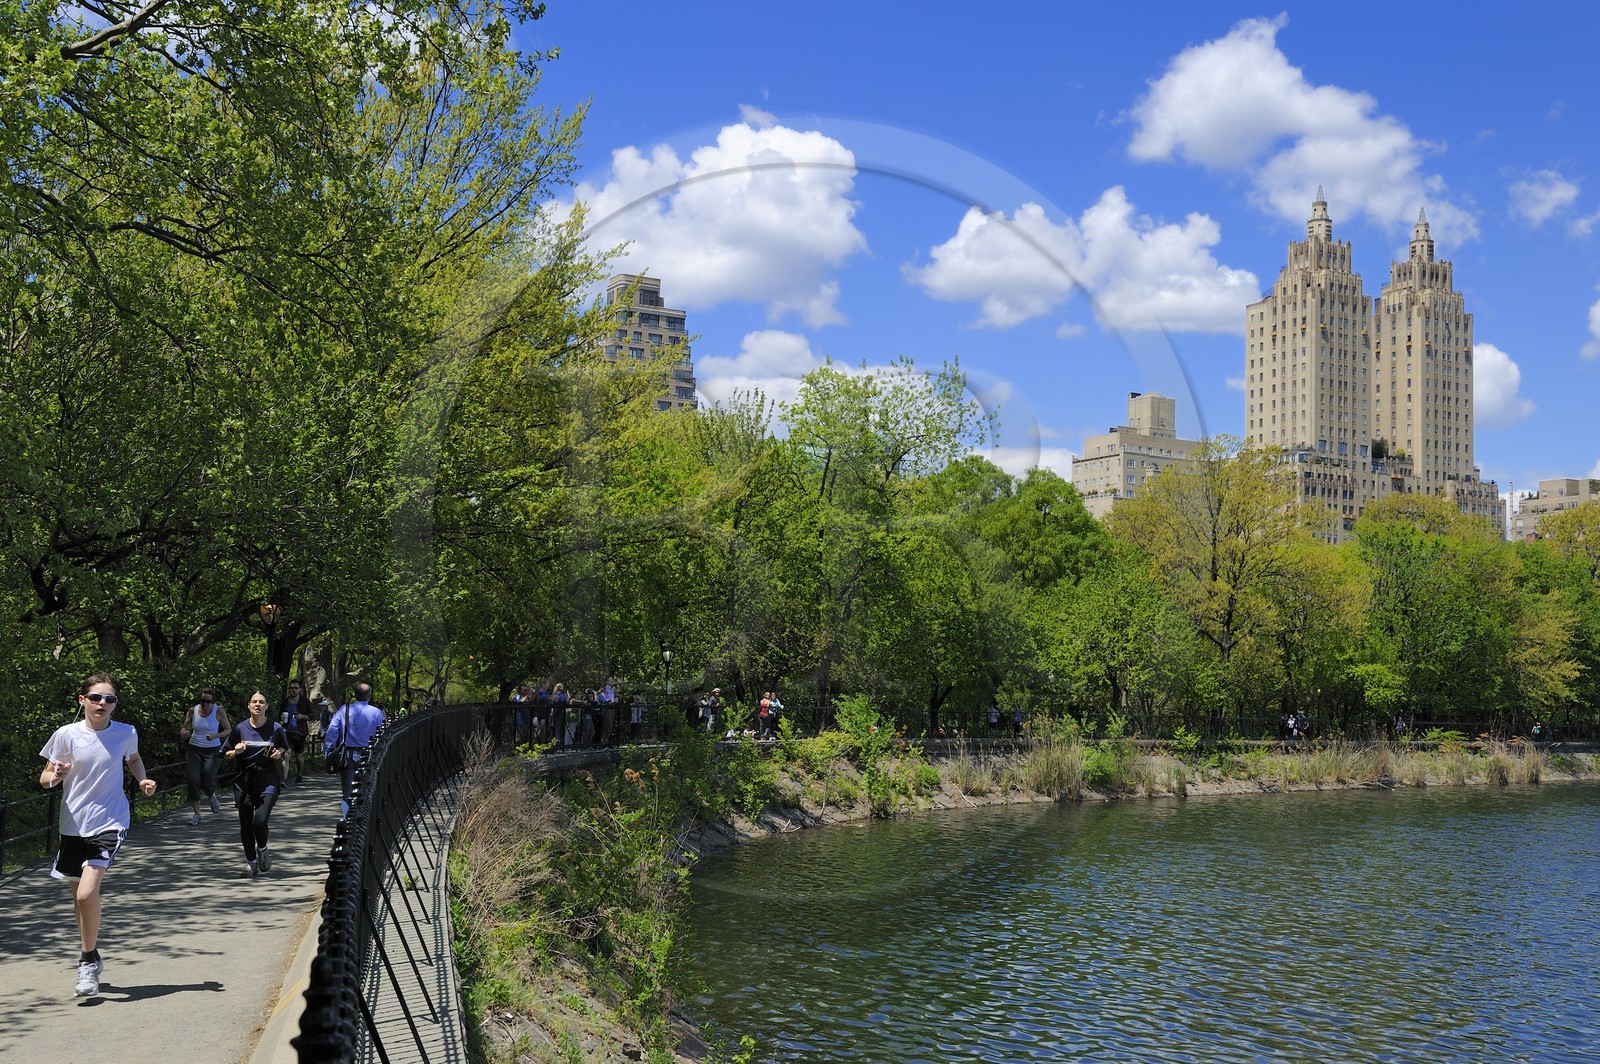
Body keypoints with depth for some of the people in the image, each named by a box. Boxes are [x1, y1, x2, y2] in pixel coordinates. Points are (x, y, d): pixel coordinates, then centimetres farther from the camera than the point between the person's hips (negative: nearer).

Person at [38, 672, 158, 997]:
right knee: (79, 897, 13)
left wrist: (143, 780, 2)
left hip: (110, 823, -2)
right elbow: (45, 778, 0)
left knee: (87, 894, -18)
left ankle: (88, 961, 2)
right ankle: (91, 959, 36)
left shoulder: (126, 733, -3)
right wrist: (54, 776, -22)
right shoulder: (67, 735, -6)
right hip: (74, 824, 2)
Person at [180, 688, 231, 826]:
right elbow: (185, 728, 7)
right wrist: (183, 733, -18)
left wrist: (216, 735, -20)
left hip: (212, 750, -2)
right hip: (194, 748, 2)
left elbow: (228, 730, -1)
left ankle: (212, 796, 27)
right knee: (193, 780, -6)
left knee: (208, 782, -11)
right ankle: (196, 813, 7)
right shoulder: (192, 710, -1)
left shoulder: (219, 712, -7)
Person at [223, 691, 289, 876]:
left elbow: (286, 748, 18)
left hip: (267, 779, -2)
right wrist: (236, 751, -9)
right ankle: (252, 863, 23)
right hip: (244, 780, 2)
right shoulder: (240, 728, 3)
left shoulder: (275, 728, 1)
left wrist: (280, 752, -4)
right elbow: (226, 754, 11)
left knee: (260, 821, -18)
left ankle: (262, 849, 13)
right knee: (246, 825, 5)